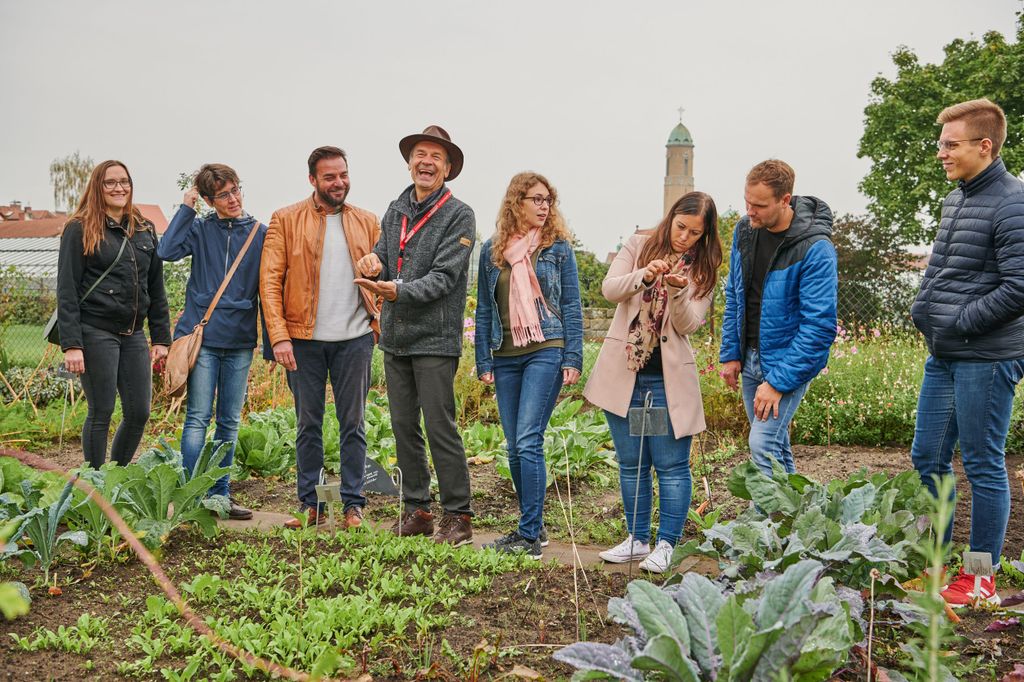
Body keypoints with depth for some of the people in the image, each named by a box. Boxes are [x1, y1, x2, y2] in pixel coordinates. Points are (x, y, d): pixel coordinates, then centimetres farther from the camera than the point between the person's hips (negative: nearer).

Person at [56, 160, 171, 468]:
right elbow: (67, 290, -6)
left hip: (134, 334, 5)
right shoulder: (80, 229, -2)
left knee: (139, 412, 4)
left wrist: (161, 337, 10)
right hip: (95, 332, -5)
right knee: (101, 412, -1)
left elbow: (156, 289, 16)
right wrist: (71, 344, -14)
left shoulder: (145, 230, 14)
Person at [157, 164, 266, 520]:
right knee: (198, 418, -2)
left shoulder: (260, 233, 6)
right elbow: (167, 251, -15)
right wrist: (186, 208, -9)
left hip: (240, 343, 2)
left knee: (229, 422, 9)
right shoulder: (200, 229, 3)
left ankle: (220, 495, 19)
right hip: (202, 338, -2)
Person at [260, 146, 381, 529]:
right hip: (304, 339, -1)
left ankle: (353, 504, 13)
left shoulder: (367, 223, 10)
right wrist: (279, 336, -11)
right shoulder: (286, 221, 3)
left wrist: (381, 325, -3)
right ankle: (309, 504, 16)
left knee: (352, 424, 5)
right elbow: (270, 281, -2)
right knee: (308, 424, 7)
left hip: (354, 338, 1)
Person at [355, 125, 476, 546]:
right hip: (395, 337, 6)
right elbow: (382, 256, 13)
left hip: (434, 338, -6)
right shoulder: (395, 210, 13)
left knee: (440, 427, -5)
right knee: (404, 426, 11)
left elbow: (444, 277, -13)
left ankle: (457, 515, 6)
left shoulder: (459, 216, -5)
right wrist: (374, 264, -11)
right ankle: (415, 510, 22)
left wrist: (399, 292, -26)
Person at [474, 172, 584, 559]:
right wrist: (483, 361, 8)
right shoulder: (492, 250, 10)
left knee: (528, 442, -13)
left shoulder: (558, 246, 2)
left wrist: (573, 359, -6)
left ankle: (530, 535, -7)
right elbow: (484, 309, 13)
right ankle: (532, 526, 20)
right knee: (514, 449, 7)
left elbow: (571, 305, 1)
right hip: (505, 357, 4)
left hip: (546, 352, -4)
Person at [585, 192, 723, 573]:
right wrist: (644, 276, -27)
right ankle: (637, 539, 22)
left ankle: (666, 544, 11)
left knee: (671, 465, 0)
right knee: (631, 464, 11)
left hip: (669, 378, -1)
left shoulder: (703, 269, 3)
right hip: (623, 371, 2)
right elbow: (609, 289, -10)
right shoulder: (639, 246, 4)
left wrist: (678, 291, -25)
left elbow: (689, 325, -7)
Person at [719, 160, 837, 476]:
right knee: (774, 443, 15)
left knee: (763, 444, -17)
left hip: (789, 360, -7)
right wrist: (730, 352, 6)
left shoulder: (815, 248, -21)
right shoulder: (745, 229, 0)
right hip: (750, 357, 7)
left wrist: (778, 382, -23)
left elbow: (819, 325, -22)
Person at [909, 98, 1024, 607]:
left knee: (983, 467, 2)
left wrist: (959, 323, -15)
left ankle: (982, 579, 15)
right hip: (943, 358, 9)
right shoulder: (955, 199, 13)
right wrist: (922, 311, 4)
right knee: (927, 459, 14)